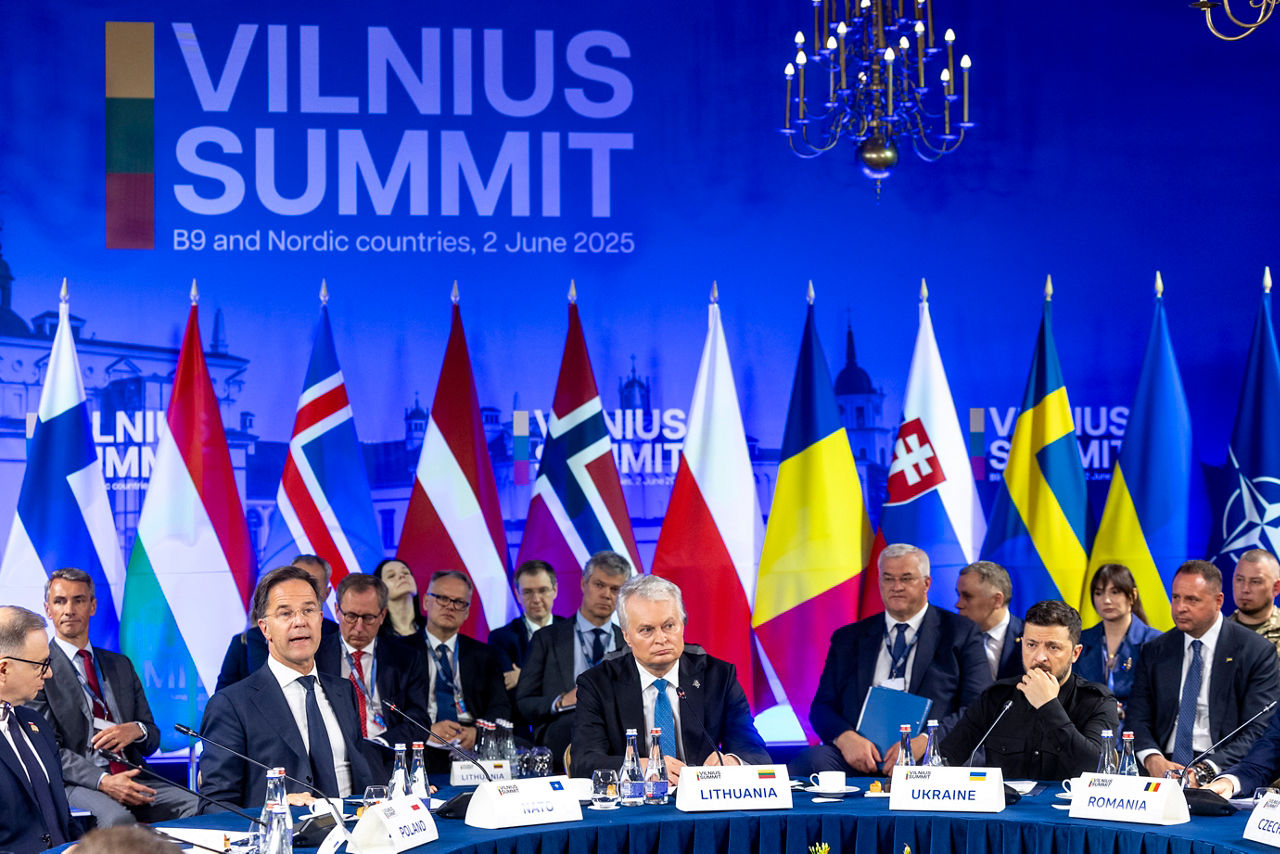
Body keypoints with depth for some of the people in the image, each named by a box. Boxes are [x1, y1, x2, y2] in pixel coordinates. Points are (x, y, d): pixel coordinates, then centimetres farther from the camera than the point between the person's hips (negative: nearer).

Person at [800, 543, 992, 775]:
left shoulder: (961, 633, 13)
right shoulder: (847, 639, 21)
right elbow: (822, 706, 16)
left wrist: (924, 741, -13)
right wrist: (845, 737, -9)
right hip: (858, 756, 3)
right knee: (807, 762, -30)